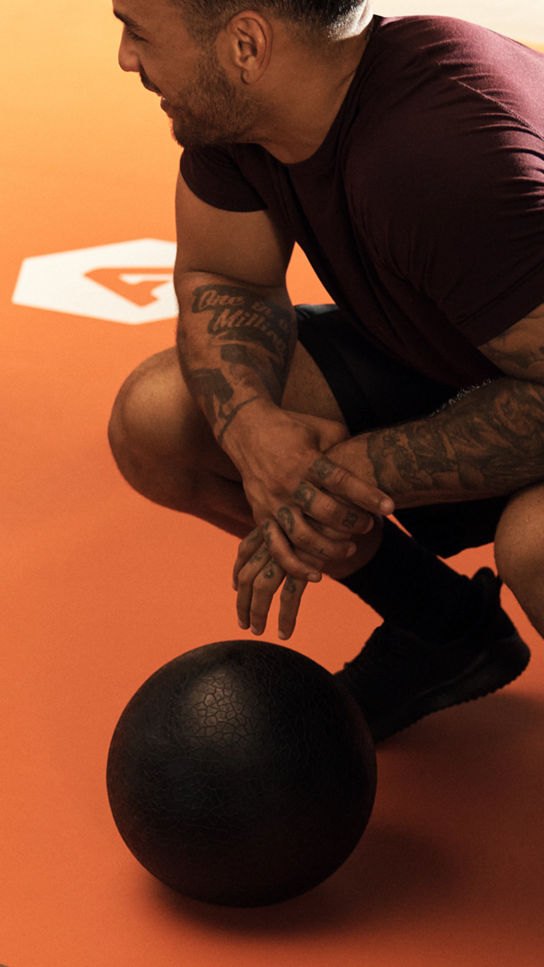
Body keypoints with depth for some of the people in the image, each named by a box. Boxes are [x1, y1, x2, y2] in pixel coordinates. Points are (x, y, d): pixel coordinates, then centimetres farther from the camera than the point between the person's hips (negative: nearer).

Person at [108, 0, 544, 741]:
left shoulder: (445, 147, -38)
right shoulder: (235, 99, -14)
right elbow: (222, 280, -2)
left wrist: (356, 471, -30)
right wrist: (252, 423, -23)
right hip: (428, 367, 8)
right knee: (156, 421, -6)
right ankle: (444, 628, 11)